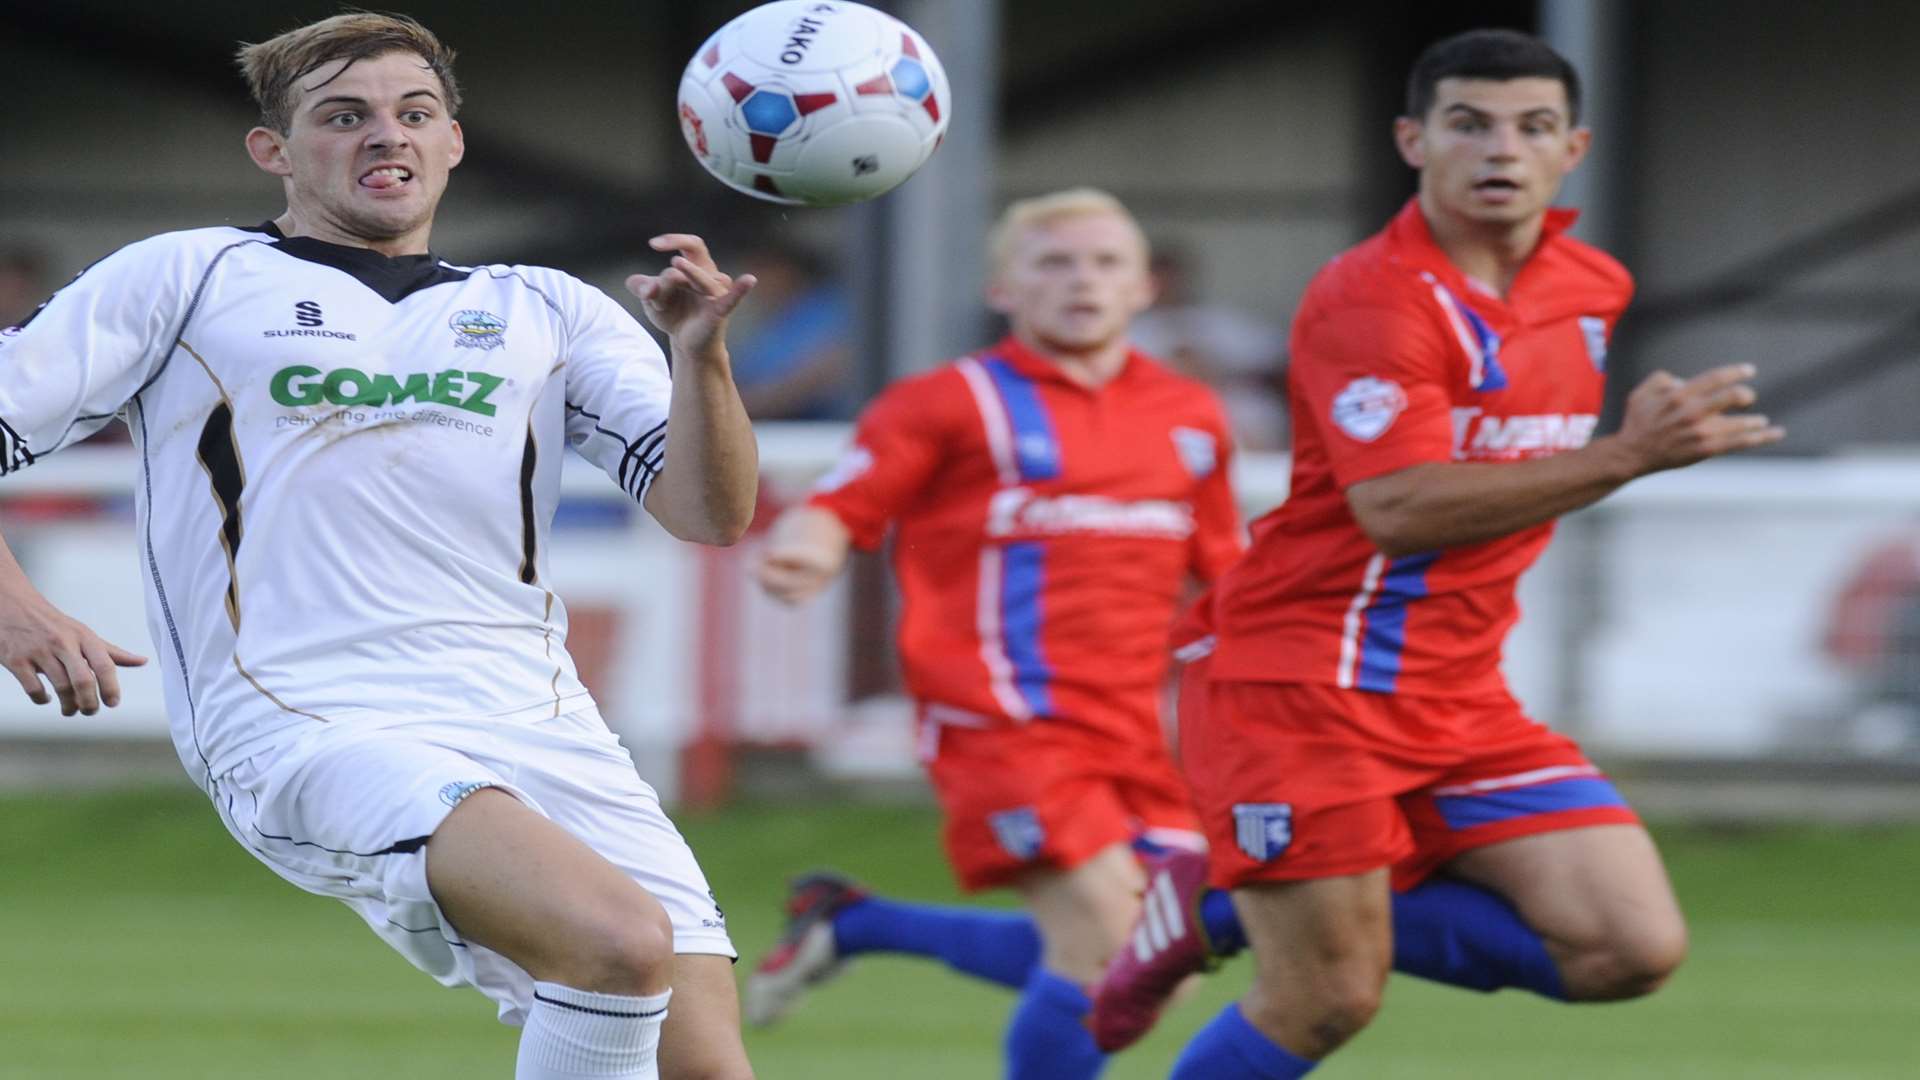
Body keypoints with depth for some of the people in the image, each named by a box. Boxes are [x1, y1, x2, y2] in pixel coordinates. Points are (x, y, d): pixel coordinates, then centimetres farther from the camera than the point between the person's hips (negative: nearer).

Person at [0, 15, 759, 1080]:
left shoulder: (547, 312, 22)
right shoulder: (184, 280, 13)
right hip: (308, 732, -5)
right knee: (622, 942, -31)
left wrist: (700, 353, -7)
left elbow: (709, 513, 13)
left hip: (535, 722, 5)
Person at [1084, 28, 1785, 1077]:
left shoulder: (1591, 289, 9)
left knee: (1634, 949, -6)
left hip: (1458, 698, 7)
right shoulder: (1370, 298, -16)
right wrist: (1630, 455, -31)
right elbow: (1398, 507, -28)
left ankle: (1232, 913, 8)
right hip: (1300, 680, -7)